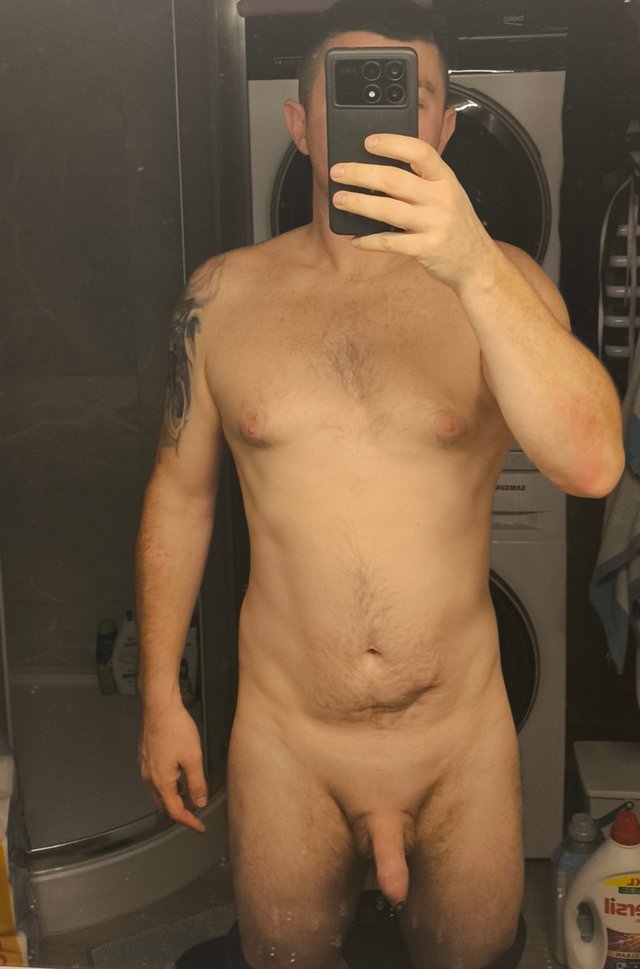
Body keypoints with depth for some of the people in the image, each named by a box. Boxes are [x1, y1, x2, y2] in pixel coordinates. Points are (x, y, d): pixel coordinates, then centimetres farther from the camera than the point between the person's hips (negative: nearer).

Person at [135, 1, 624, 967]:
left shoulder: (500, 280, -8)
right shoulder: (224, 294, -4)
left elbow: (592, 464, -24)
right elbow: (181, 491, 5)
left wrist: (474, 267, -37)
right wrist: (160, 694, 6)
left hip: (463, 735, 0)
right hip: (285, 739, 1)